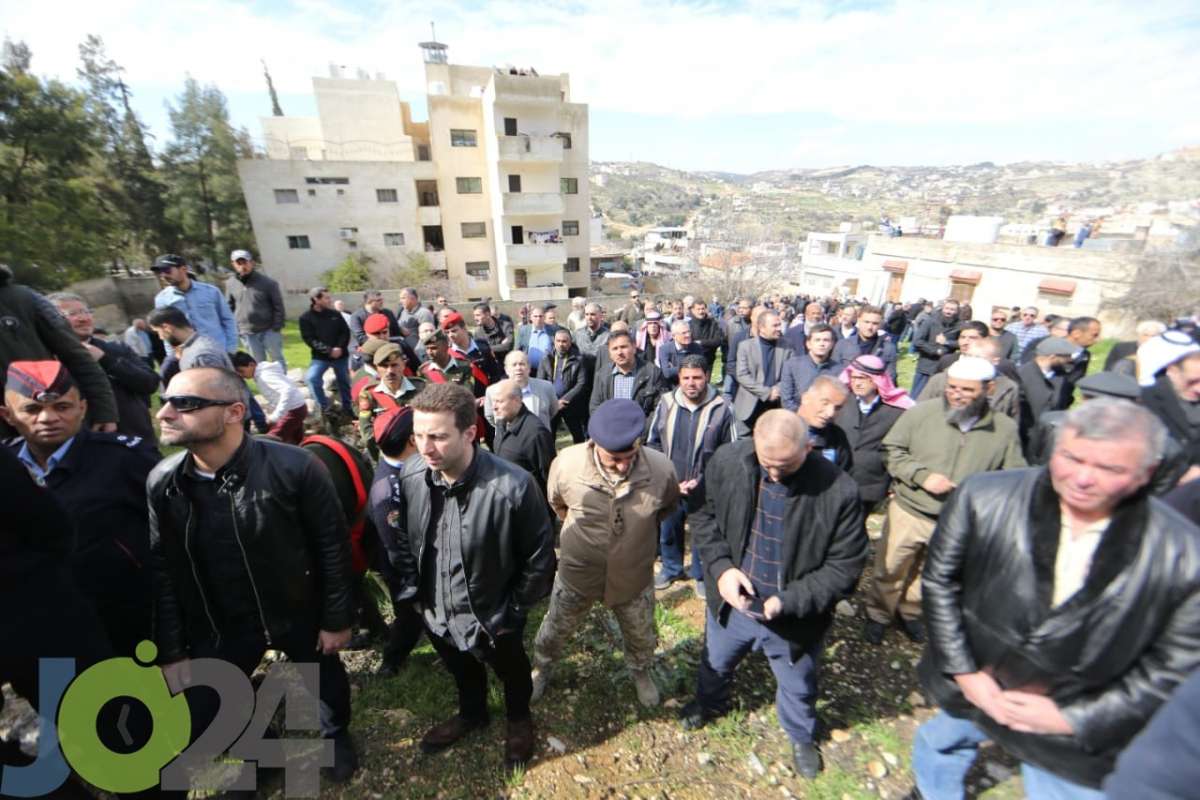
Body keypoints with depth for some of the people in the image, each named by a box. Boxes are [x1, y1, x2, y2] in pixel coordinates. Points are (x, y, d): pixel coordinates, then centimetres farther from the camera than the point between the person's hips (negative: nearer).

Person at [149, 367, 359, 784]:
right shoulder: (161, 483, -13)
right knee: (200, 722, 15)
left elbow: (333, 547, -18)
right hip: (219, 625, 3)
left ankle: (337, 734, 56)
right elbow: (162, 572, -1)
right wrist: (171, 652, 1)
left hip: (300, 613, -3)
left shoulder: (294, 467, -28)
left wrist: (337, 619, -11)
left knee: (326, 680, 21)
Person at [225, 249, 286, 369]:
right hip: (247, 334, 3)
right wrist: (235, 329, 3)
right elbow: (230, 308, 10)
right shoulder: (230, 285, 4)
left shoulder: (267, 282, -6)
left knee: (277, 360, 6)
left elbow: (278, 306, -5)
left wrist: (277, 328, -10)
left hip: (269, 331, -3)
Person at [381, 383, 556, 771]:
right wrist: (414, 591, 1)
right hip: (437, 612, 4)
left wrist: (515, 610, -10)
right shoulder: (409, 475, -19)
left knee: (512, 672, 28)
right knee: (461, 671, 34)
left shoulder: (512, 486, -35)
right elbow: (398, 538, 0)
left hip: (494, 617, -4)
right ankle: (472, 713, 67)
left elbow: (540, 555, -19)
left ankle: (519, 718, 62)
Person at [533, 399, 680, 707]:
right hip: (577, 574, 0)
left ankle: (640, 673, 62)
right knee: (555, 630, 26)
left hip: (634, 578, 1)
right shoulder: (567, 463, -29)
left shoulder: (661, 469, -27)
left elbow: (669, 507, -1)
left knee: (641, 637, 28)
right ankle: (541, 668, 60)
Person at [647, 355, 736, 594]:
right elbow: (653, 442, 3)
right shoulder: (666, 402, -6)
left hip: (704, 488, -3)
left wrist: (702, 479, -13)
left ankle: (701, 575, 43)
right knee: (668, 531, 22)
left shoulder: (721, 408, -15)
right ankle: (671, 569, 48)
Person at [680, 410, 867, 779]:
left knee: (797, 686, 29)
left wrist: (789, 600, -26)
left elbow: (845, 567, -17)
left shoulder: (838, 492, -28)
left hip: (793, 617, -2)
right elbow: (704, 515, -6)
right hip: (731, 602, 2)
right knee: (715, 662, 32)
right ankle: (708, 702, 67)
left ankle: (801, 735, 63)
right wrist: (721, 567, -19)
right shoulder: (727, 460, -21)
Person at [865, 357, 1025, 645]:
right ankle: (878, 615, 36)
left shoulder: (1005, 428, -5)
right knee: (890, 571, 12)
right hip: (909, 511, -2)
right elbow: (891, 450, -7)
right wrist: (922, 475, -20)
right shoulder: (921, 412, -12)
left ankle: (911, 612, 49)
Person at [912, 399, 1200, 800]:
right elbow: (940, 580, -11)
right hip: (971, 685, 2)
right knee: (938, 747, 27)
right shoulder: (984, 498, -21)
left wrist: (1073, 717, -11)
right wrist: (963, 671, -11)